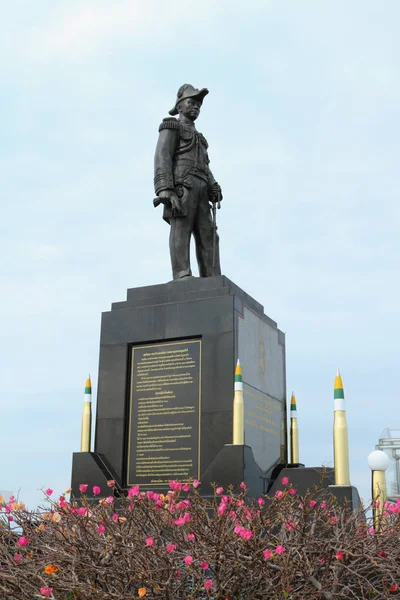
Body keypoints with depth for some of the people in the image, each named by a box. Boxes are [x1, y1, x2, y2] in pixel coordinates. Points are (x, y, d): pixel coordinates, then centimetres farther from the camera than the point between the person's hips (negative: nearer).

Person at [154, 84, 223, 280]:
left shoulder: (197, 138, 35)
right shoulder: (171, 127, 9)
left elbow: (203, 168, 25)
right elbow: (162, 159, -6)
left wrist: (214, 189, 4)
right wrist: (165, 190, -21)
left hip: (198, 190, 8)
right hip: (180, 186, -7)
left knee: (207, 236, -5)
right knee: (181, 231, -17)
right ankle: (183, 282, -25)